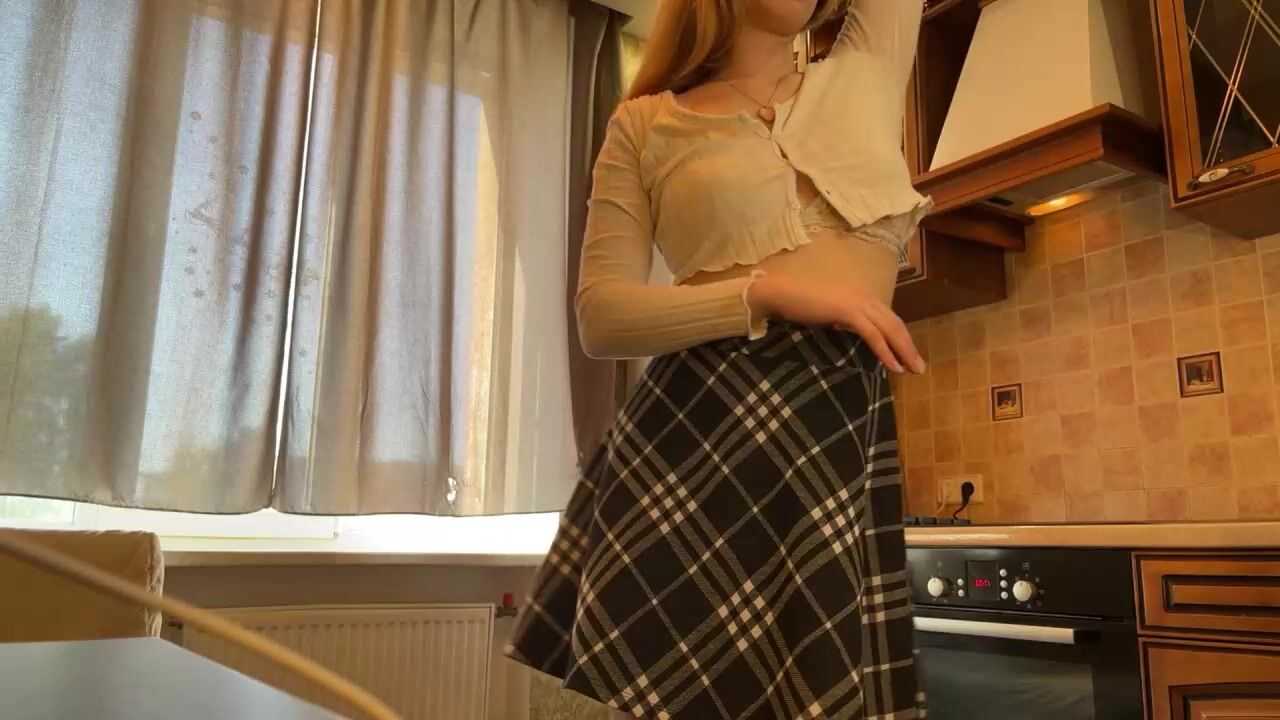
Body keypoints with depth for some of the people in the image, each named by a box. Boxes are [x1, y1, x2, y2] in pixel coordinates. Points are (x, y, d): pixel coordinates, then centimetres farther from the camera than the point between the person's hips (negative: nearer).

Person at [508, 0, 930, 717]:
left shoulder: (867, 71, 16)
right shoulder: (645, 124, 9)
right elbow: (602, 317, -1)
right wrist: (769, 293, -13)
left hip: (841, 430, 2)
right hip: (690, 425, -1)